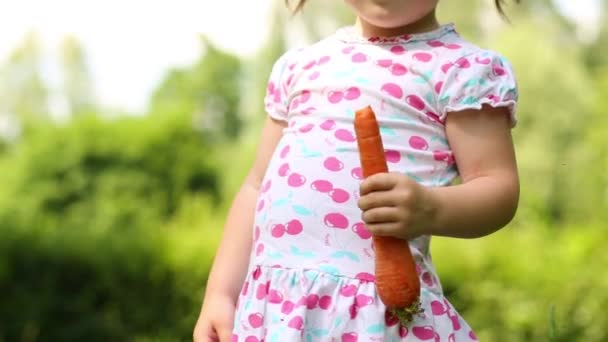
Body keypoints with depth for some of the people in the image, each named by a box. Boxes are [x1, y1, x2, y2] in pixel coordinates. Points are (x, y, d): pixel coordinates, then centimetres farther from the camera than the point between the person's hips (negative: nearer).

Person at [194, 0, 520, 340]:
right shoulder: (300, 64, 13)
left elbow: (500, 190, -7)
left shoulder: (460, 68, -3)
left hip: (382, 306, -5)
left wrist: (430, 209, -28)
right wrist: (220, 294, 10)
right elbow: (259, 188, 15)